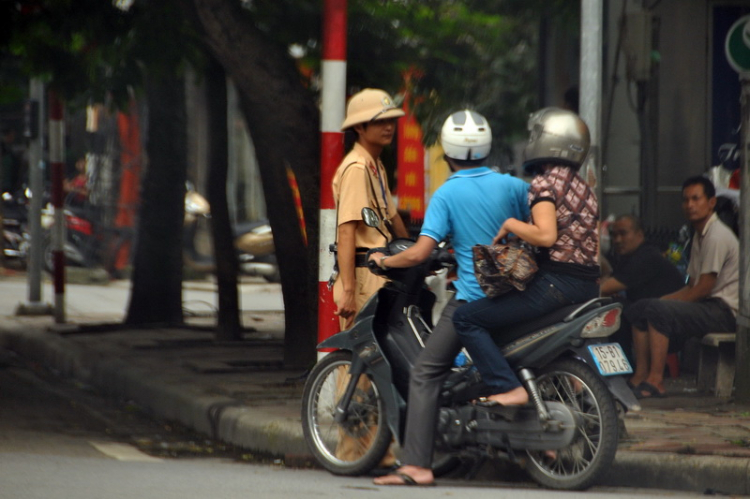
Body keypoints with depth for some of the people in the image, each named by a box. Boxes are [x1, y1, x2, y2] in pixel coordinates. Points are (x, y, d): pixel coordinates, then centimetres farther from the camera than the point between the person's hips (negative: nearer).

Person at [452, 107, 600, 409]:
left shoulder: (544, 184, -8)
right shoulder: (584, 188, 18)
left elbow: (546, 235, -23)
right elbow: (595, 249, 16)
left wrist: (510, 225, -8)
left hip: (556, 280, -9)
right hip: (589, 286, 9)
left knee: (467, 318, -8)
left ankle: (508, 388, -21)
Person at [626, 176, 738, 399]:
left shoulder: (717, 236, -14)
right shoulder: (699, 236, 19)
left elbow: (703, 288, -18)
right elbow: (691, 287, 19)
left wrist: (663, 303, -11)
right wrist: (662, 300, 3)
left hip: (724, 311, -10)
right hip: (708, 307, 10)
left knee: (658, 311, -27)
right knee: (639, 309, 4)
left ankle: (655, 381, -28)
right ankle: (641, 376, -4)